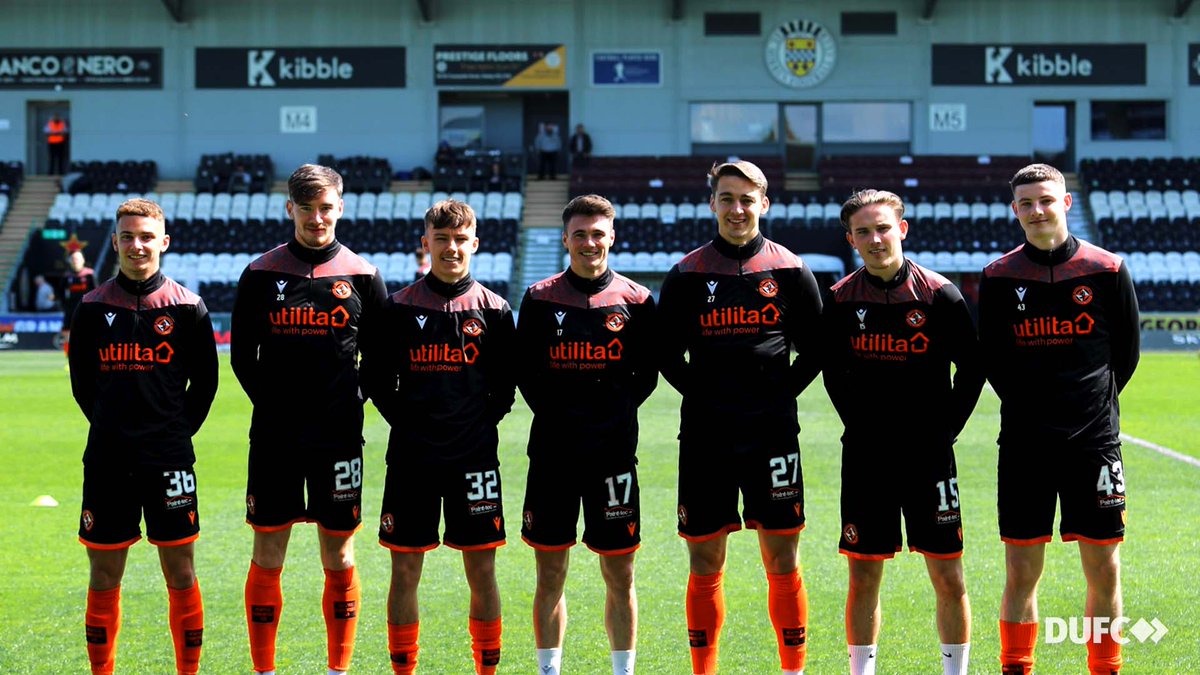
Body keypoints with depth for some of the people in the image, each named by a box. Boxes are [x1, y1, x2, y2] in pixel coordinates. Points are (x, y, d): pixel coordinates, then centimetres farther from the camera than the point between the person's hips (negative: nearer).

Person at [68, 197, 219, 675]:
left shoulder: (186, 307, 0)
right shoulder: (92, 308, 5)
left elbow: (205, 381, 5)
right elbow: (82, 381, 13)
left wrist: (177, 430, 2)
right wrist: (111, 427, 9)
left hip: (169, 458, -1)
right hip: (106, 460, 2)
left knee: (180, 572, 2)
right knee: (104, 574, 6)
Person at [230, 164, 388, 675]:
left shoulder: (362, 276, 3)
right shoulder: (262, 274, 2)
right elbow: (242, 355, 8)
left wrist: (352, 402, 1)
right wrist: (273, 402, 2)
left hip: (339, 436, 0)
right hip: (274, 436, 0)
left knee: (339, 557, 5)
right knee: (267, 555, 3)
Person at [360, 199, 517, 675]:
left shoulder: (493, 310, 3)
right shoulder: (398, 309, 2)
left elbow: (505, 383, 7)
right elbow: (375, 377, 6)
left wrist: (484, 420, -2)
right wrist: (404, 420, -1)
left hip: (475, 456, 0)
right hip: (411, 457, 0)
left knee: (481, 570, 3)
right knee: (405, 569, 4)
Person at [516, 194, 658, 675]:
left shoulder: (636, 301, 4)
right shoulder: (540, 298, 4)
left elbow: (647, 374, 6)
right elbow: (525, 370, 6)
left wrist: (615, 411, -4)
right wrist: (553, 414, -2)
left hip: (613, 450, 0)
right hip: (552, 449, 0)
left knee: (620, 574, 4)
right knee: (550, 572, 6)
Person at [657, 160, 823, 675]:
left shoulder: (790, 271, 4)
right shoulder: (686, 274, 4)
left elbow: (814, 349, 9)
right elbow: (667, 353, 9)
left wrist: (781, 396, -1)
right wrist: (703, 395, -1)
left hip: (772, 434, 0)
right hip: (705, 437, 0)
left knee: (782, 560, 1)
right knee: (705, 564, 5)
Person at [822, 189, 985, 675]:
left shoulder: (938, 294, -4)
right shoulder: (841, 300, 2)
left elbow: (972, 366, 2)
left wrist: (946, 428, -2)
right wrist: (860, 425, 6)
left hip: (928, 453, -1)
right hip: (865, 455, 2)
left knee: (948, 576, 0)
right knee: (864, 576, 5)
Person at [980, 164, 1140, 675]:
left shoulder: (1108, 270, 0)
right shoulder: (999, 277, 2)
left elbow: (1126, 351, 10)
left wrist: (1094, 404, 10)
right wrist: (1030, 407, 9)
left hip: (1094, 440, 0)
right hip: (1024, 441, 0)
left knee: (1103, 569, 2)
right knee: (1021, 571, 2)